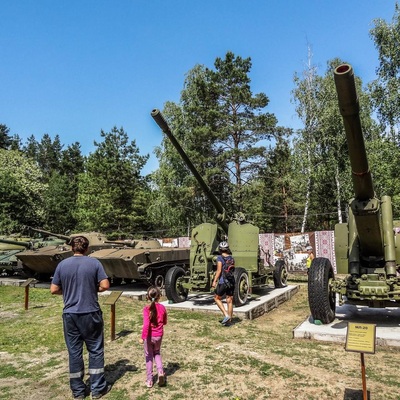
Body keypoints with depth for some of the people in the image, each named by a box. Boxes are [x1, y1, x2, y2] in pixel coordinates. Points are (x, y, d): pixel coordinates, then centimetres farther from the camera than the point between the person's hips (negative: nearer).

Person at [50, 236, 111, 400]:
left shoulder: (62, 265, -2)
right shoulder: (94, 263, -8)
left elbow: (54, 290, 0)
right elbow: (105, 285, -11)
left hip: (70, 314, 2)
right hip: (91, 313, -2)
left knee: (74, 352, 13)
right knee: (95, 350, 11)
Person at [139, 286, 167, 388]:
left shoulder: (147, 309, -18)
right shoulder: (162, 308, -7)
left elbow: (146, 324, -26)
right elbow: (164, 322, 6)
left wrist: (142, 337, -22)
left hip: (149, 336, -3)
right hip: (159, 336, 3)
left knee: (149, 356, 13)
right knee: (157, 353, 25)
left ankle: (149, 380, 21)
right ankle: (160, 371, 5)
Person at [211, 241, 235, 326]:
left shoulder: (220, 258, -12)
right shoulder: (231, 258, 6)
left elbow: (219, 270, -17)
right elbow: (233, 269, 11)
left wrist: (214, 281, -14)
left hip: (223, 282, -6)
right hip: (231, 281, 6)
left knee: (217, 298, 13)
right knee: (229, 301, 11)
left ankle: (226, 315, 2)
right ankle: (229, 320, 17)